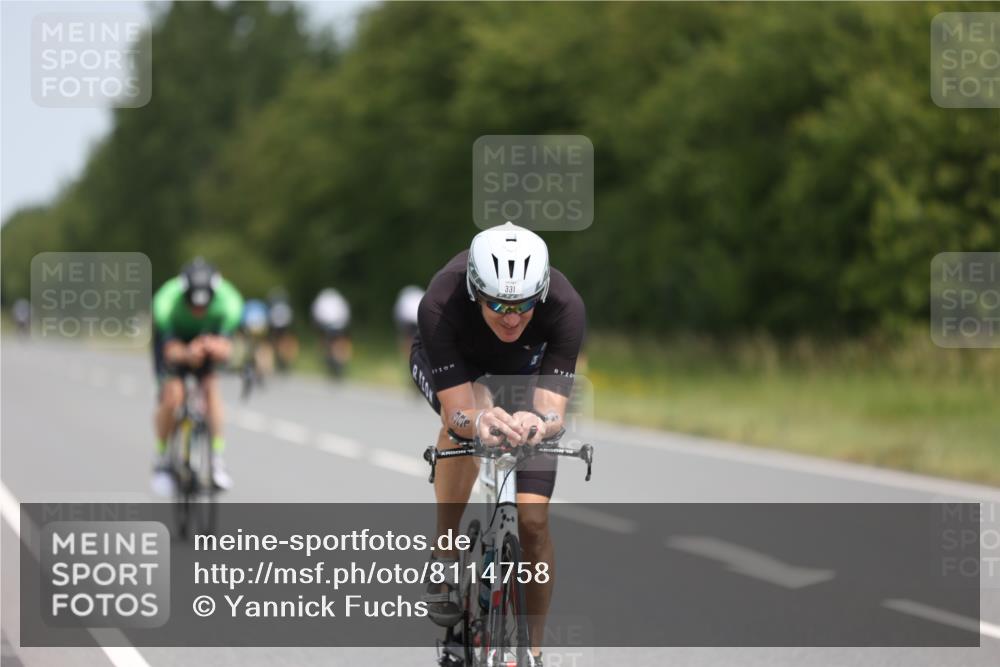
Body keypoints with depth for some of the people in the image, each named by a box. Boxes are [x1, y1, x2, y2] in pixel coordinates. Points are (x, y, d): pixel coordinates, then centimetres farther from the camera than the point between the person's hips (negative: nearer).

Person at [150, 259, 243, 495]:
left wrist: (215, 348, -56)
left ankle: (217, 459, -15)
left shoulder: (229, 302, -34)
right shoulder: (167, 302, -37)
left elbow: (225, 350, -34)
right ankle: (162, 459, 0)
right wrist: (187, 354, -58)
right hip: (172, 337, -1)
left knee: (211, 387, -23)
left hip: (207, 337, 1)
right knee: (172, 395, -20)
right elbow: (171, 351, -36)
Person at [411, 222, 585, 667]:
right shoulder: (440, 305, -40)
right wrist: (478, 420, -64)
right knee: (468, 417, -37)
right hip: (446, 360, -1)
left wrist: (538, 423, -62)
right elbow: (455, 410, -41)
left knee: (533, 520, -10)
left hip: (525, 365, 1)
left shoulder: (565, 307, -37)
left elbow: (553, 409, -39)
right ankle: (444, 560, -19)